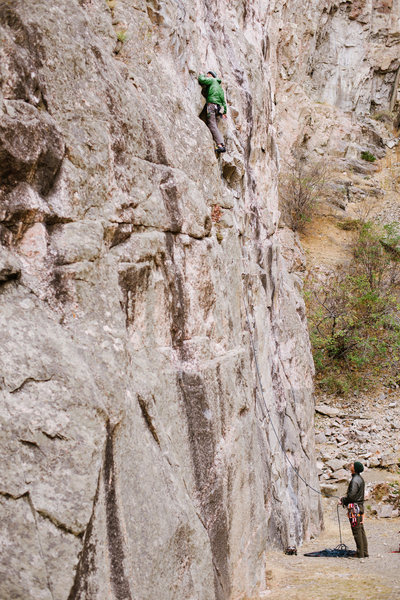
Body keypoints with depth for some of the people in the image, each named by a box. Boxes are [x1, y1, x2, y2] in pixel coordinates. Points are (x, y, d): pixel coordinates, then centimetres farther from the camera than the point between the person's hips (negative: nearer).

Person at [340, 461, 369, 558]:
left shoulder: (355, 480, -17)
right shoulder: (360, 479, 14)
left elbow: (351, 495, -20)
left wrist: (343, 500, -4)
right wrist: (345, 498, 15)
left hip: (354, 507, -10)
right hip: (360, 506, 10)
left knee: (357, 531, -6)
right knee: (361, 530, 12)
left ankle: (360, 554, -4)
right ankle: (365, 552, 15)